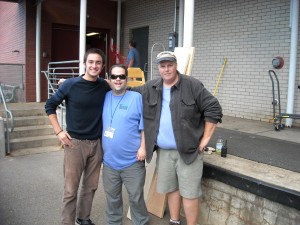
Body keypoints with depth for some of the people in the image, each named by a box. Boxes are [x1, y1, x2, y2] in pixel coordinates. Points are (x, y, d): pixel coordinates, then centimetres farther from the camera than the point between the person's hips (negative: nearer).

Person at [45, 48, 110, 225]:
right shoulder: (70, 84, -10)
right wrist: (59, 131, -6)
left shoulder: (105, 86, -2)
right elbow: (50, 106, -1)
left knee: (91, 186, 16)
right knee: (71, 189, 5)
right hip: (74, 142, -3)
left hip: (97, 143, 3)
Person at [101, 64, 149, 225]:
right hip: (109, 160, 4)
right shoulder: (105, 97, 6)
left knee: (136, 198, 9)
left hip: (132, 161, -3)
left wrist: (143, 147, -11)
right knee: (112, 198, 18)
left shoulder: (137, 97, -6)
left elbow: (144, 125, -6)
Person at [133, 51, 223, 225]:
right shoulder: (150, 88, 5)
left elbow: (213, 109, -8)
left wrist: (206, 138, -10)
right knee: (171, 189, 19)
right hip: (164, 151, 5)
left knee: (189, 193, 1)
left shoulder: (193, 85, -9)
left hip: (188, 150, -4)